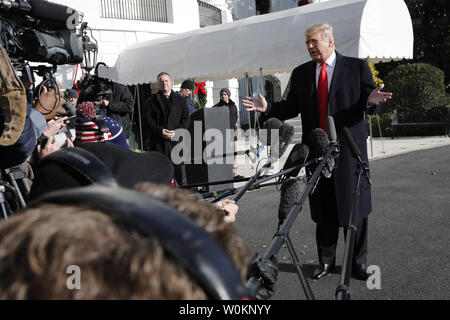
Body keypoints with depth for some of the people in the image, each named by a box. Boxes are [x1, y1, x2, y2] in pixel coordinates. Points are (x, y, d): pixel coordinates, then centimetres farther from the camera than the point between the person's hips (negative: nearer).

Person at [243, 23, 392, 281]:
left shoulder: (357, 67, 2)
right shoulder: (301, 73, 11)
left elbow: (371, 103, 0)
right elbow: (291, 107, 11)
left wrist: (371, 101, -23)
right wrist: (267, 108, -5)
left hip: (349, 149, -2)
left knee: (355, 207, 5)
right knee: (323, 210, 10)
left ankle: (359, 262, 21)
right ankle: (326, 261, 24)